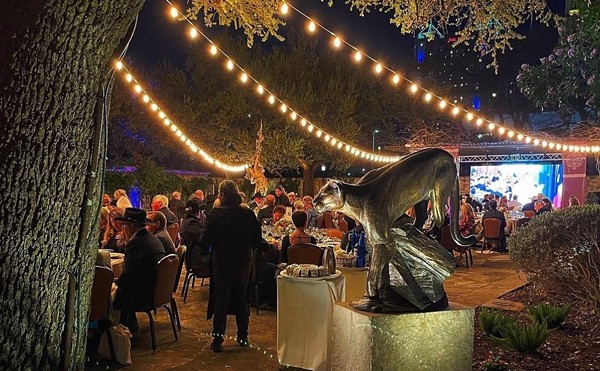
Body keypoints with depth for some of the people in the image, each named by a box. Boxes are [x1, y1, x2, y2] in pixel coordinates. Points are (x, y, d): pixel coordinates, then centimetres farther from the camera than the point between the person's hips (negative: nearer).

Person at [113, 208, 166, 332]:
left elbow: (128, 275, -17)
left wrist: (115, 282, 2)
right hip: (156, 292, 9)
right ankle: (130, 325, 26)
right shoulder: (154, 240, 8)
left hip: (142, 296, -9)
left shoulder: (135, 243, -19)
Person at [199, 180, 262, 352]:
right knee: (241, 297, 16)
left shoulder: (215, 214, -16)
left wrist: (206, 247, 7)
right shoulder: (248, 214, -9)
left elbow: (206, 242, -14)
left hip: (222, 261, -2)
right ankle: (243, 337, 24)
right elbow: (257, 241, -3)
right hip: (244, 260, 3)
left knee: (221, 299, 7)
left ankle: (218, 339, 8)